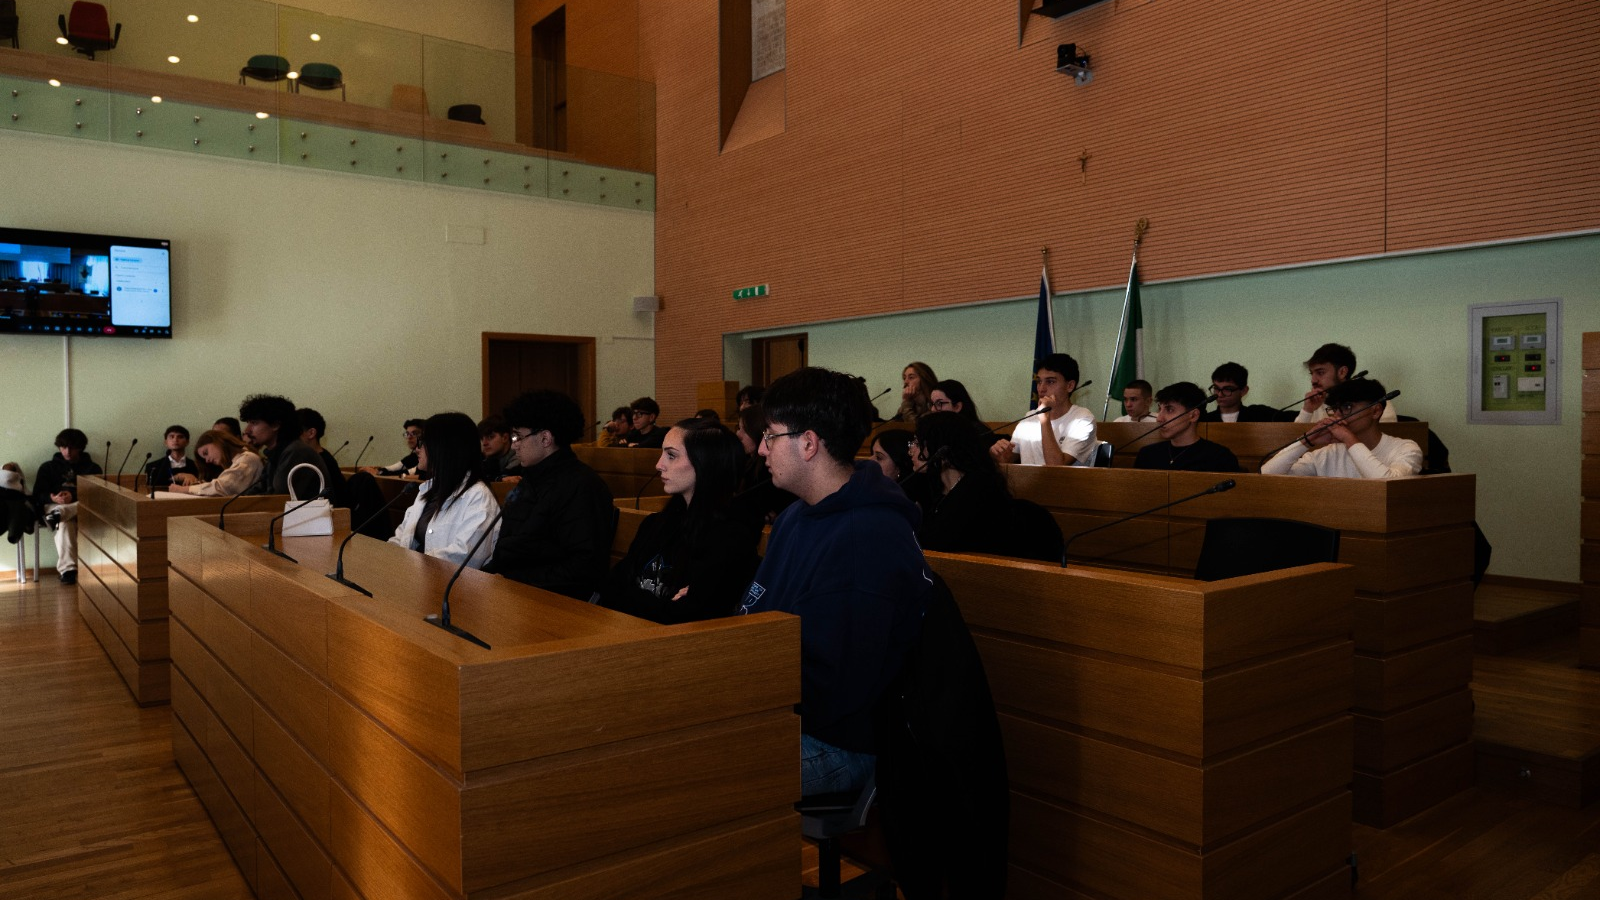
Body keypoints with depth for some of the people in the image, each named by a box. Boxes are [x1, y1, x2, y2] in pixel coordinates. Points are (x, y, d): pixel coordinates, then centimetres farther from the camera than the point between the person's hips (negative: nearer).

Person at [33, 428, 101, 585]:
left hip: (83, 506, 1)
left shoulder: (92, 468, 18)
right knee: (64, 523, -39)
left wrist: (74, 497, -16)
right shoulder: (48, 467, 22)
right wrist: (53, 498, -13)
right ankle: (67, 569, -49)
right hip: (54, 505, -1)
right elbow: (38, 495, 12)